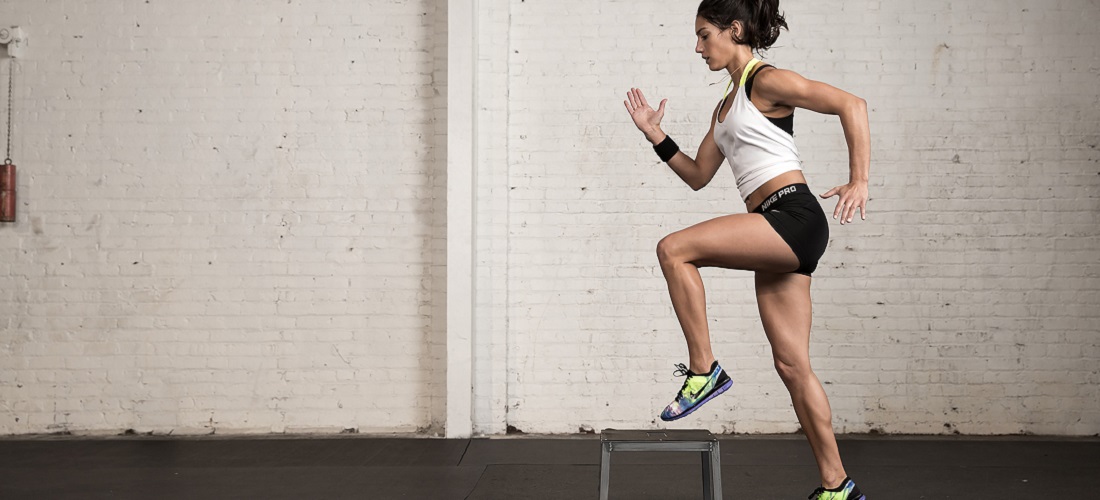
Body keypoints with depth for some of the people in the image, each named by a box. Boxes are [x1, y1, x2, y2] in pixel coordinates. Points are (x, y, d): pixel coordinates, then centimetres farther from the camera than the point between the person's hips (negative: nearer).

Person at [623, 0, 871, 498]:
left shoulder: (766, 81, -2)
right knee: (792, 365, 7)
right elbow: (698, 175, 27)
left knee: (673, 249, -18)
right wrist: (656, 135, 18)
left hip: (794, 216, -9)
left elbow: (851, 104, -10)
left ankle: (703, 368, -10)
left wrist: (859, 181, -16)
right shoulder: (726, 107, 23)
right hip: (776, 233, 9)